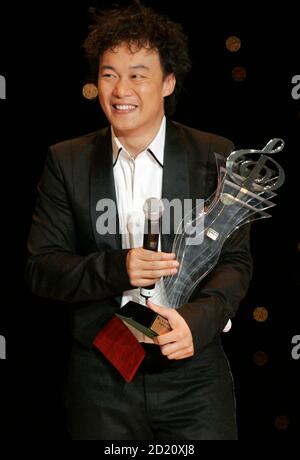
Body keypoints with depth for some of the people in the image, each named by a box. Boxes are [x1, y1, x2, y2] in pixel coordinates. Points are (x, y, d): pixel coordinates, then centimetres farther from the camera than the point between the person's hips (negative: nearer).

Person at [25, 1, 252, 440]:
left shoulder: (215, 156, 0)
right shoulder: (67, 161, 3)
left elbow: (235, 260, -2)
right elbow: (41, 268, -1)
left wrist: (196, 319, -21)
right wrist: (116, 269, -19)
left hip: (192, 375, 0)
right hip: (100, 377, 1)